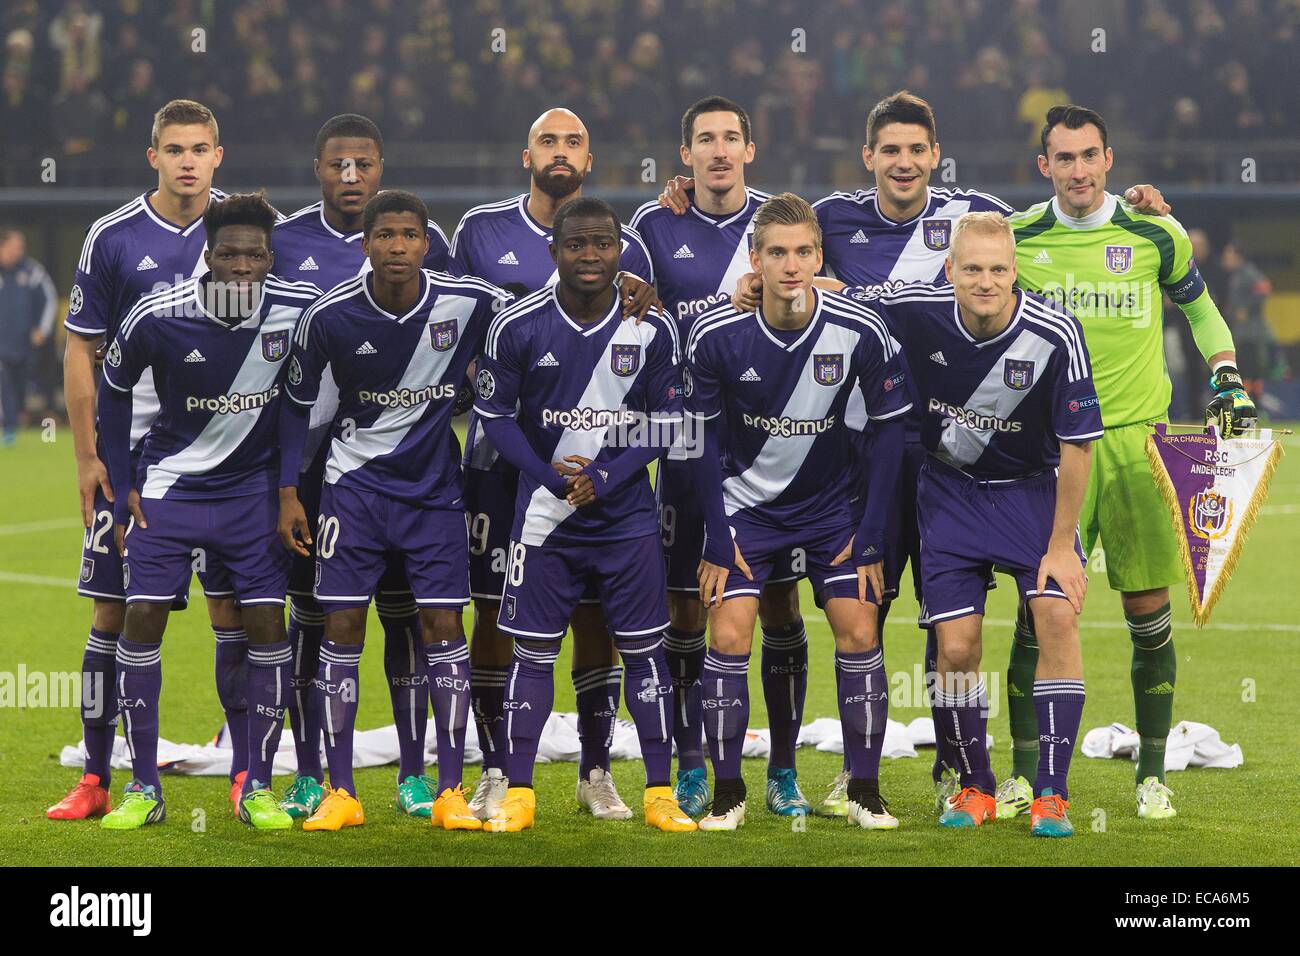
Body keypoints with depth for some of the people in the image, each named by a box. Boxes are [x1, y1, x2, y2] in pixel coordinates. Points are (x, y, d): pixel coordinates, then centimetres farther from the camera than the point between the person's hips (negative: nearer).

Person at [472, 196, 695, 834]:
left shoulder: (652, 328, -4)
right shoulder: (518, 326, -7)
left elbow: (665, 421, 1)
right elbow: (495, 414, -1)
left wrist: (605, 479, -12)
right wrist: (551, 476, -13)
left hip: (627, 514, 1)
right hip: (544, 515, -1)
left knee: (643, 648, 1)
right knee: (533, 649, 1)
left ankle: (659, 794, 8)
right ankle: (517, 794, 8)